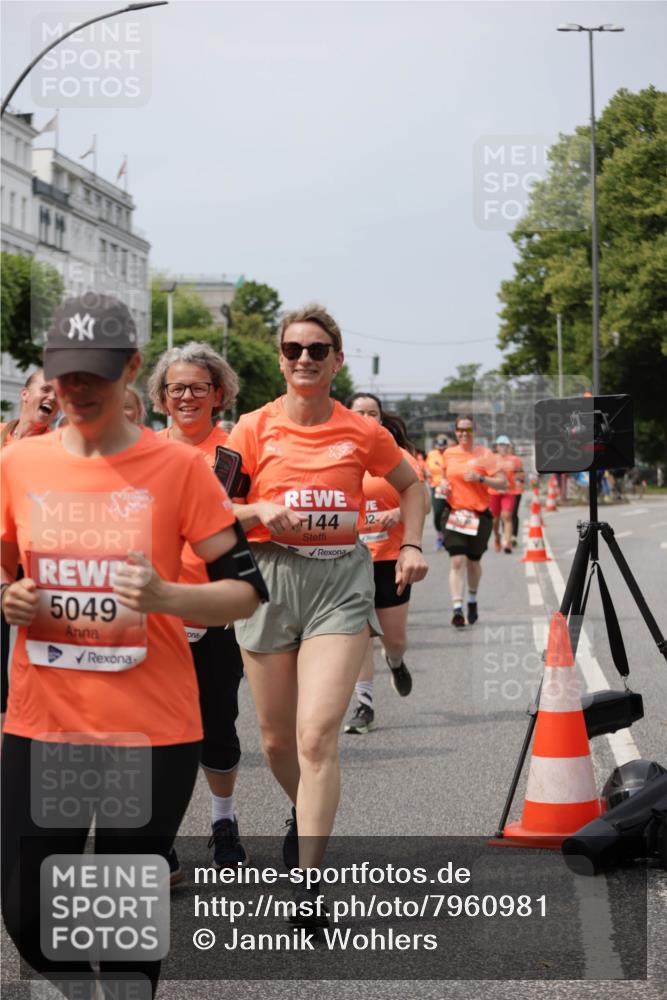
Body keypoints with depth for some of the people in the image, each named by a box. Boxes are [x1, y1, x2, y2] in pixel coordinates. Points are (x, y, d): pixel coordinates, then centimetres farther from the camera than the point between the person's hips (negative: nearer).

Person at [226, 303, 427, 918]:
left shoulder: (362, 433, 3)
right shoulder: (254, 429, 1)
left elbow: (410, 483, 21)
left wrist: (412, 546, 9)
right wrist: (261, 510, -15)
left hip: (341, 578, -1)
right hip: (270, 576, 2)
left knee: (317, 736, -15)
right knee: (276, 737, 11)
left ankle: (307, 894, -12)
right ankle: (304, 817, 45)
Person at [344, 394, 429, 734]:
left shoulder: (398, 456, 1)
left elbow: (424, 502, 0)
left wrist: (398, 513, -17)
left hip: (391, 557, 0)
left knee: (394, 635, 7)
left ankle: (396, 662, 43)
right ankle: (363, 705, 6)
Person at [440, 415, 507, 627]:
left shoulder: (484, 454, -4)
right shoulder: (448, 454, 6)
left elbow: (503, 483, -8)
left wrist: (481, 478, -22)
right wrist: (444, 484, 3)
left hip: (479, 515, -1)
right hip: (455, 513, 1)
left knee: (473, 562, 11)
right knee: (457, 561, -13)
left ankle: (472, 600, 36)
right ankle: (457, 608, -17)